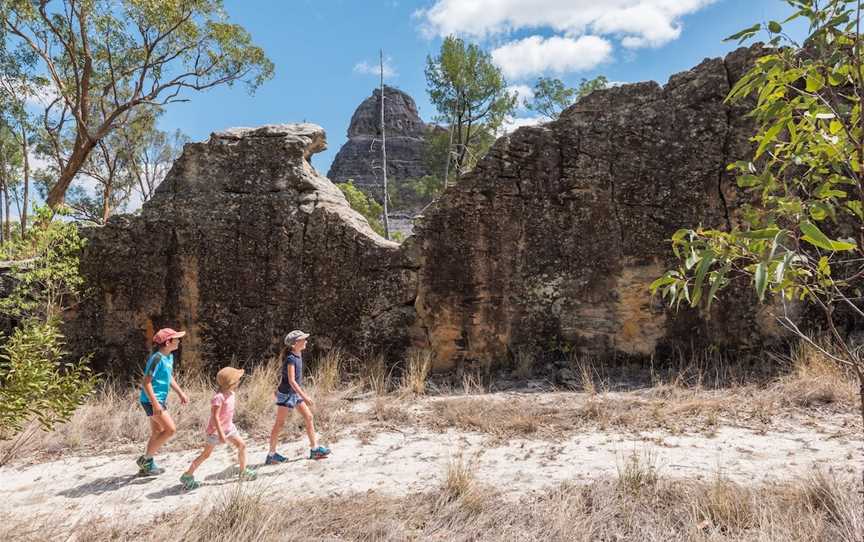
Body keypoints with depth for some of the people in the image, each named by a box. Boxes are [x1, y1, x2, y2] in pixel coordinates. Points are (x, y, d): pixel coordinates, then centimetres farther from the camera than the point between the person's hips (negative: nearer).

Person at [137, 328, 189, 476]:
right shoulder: (157, 358, -22)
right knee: (170, 429, -10)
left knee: (157, 433, 15)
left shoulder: (169, 356, 7)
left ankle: (147, 465, 27)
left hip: (160, 399, 10)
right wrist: (155, 404, -26)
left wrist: (180, 393, 16)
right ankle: (145, 459, 3)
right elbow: (146, 383, -23)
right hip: (152, 400, -10)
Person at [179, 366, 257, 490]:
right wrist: (220, 433, -30)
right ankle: (187, 476, 18)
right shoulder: (219, 397, -26)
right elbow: (215, 417, -28)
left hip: (228, 427, 8)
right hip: (216, 430, -8)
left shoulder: (232, 394, 1)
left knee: (242, 445, 4)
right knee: (206, 454, 2)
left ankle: (244, 472, 17)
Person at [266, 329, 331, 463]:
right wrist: (304, 396, -27)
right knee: (279, 423, 1)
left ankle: (314, 449, 12)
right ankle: (271, 455, 12)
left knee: (309, 417, 6)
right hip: (286, 394, -9)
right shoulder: (290, 358, -21)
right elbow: (291, 381, -25)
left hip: (295, 393, 9)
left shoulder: (298, 355, 4)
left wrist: (303, 393, 21)